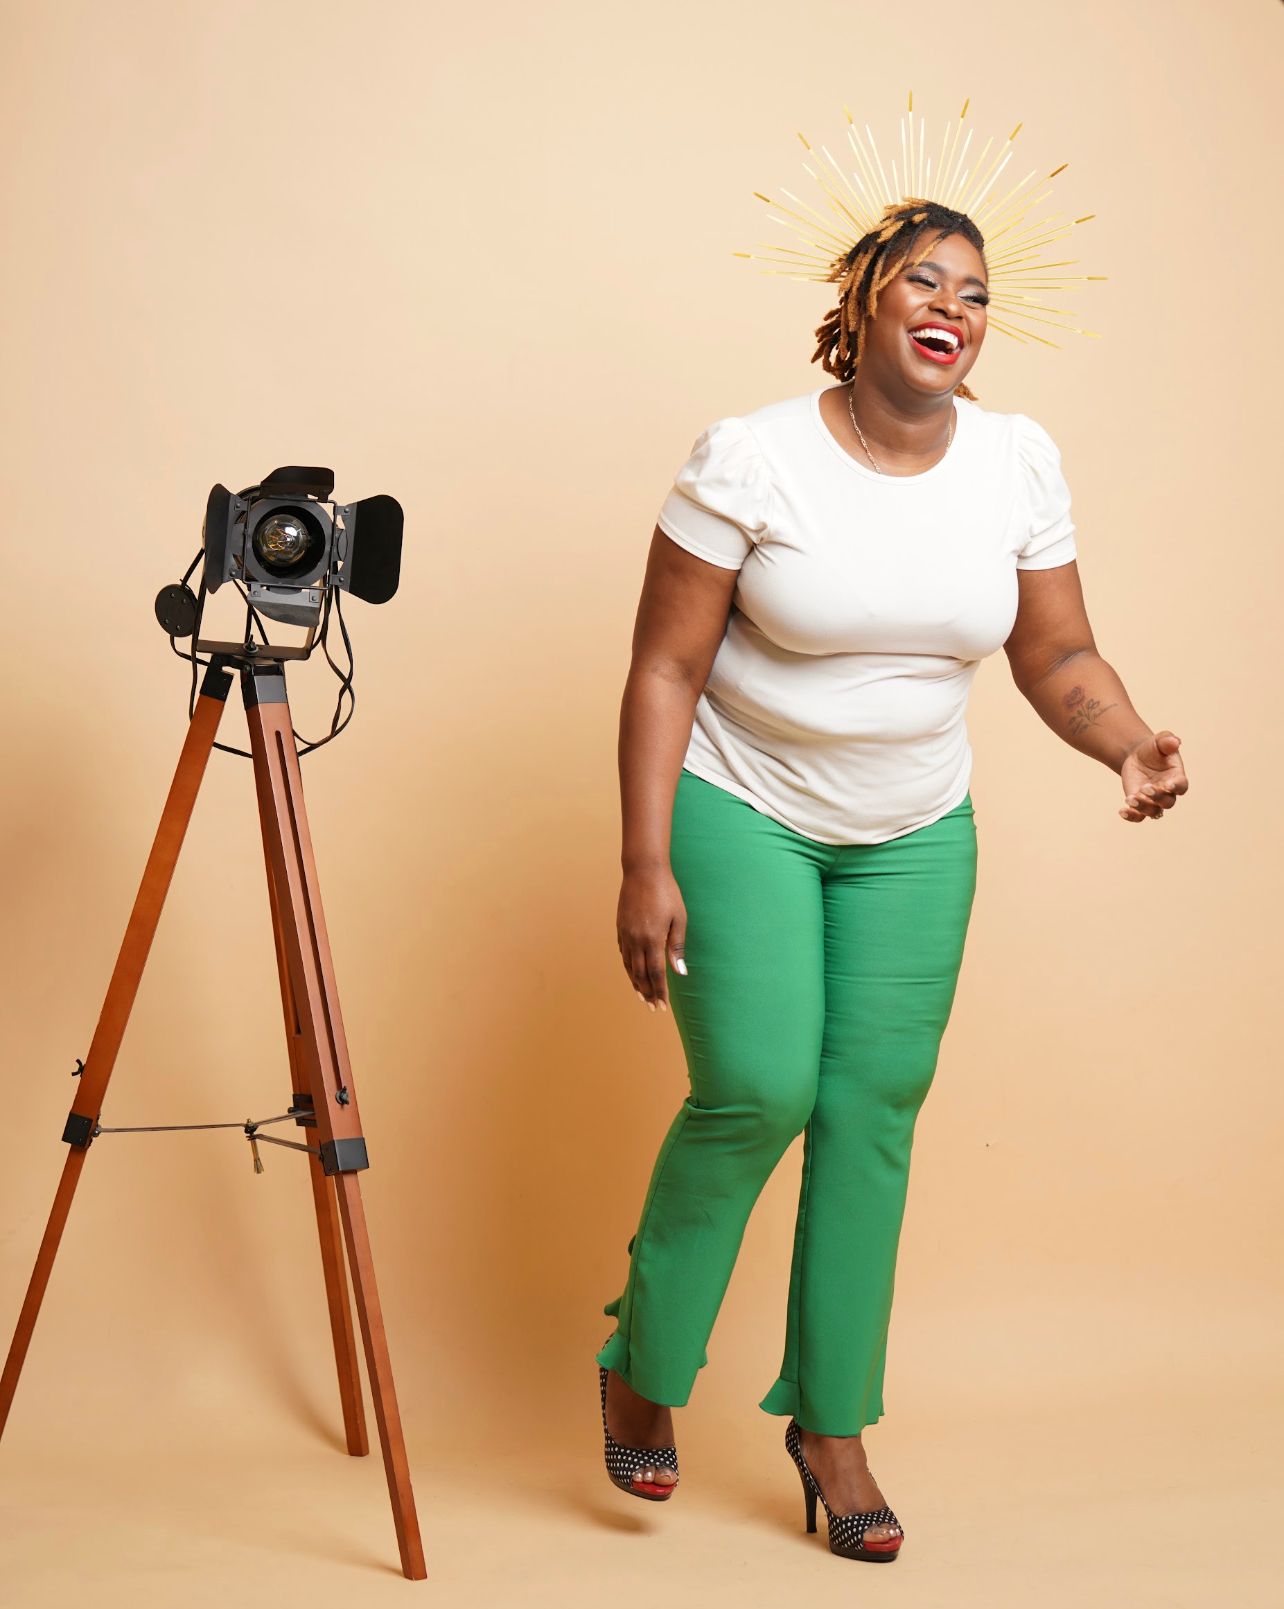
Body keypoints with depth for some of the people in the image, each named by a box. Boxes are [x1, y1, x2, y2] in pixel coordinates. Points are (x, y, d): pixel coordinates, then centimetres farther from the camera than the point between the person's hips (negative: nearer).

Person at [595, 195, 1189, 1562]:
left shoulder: (1018, 462, -4)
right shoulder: (750, 459, -16)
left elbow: (1056, 655, 2)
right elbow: (663, 669, -13)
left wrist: (1126, 745, -19)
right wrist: (646, 864, -18)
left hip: (914, 836, 4)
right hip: (742, 815, -4)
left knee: (873, 1112, 3)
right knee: (756, 1094, -12)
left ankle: (831, 1423, 18)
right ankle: (641, 1368, 14)